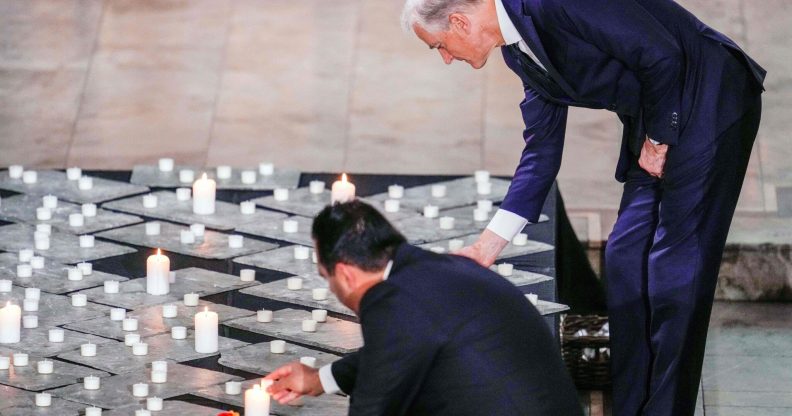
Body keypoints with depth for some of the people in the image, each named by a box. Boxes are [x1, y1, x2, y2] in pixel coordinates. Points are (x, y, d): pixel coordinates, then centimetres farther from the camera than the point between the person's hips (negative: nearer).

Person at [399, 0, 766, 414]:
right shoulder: (519, 51, 8)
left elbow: (661, 55, -23)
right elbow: (542, 148, 14)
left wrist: (657, 140, -10)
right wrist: (487, 247, 11)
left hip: (710, 100, -10)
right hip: (655, 121, 10)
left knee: (674, 267, -8)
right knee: (626, 258, 9)